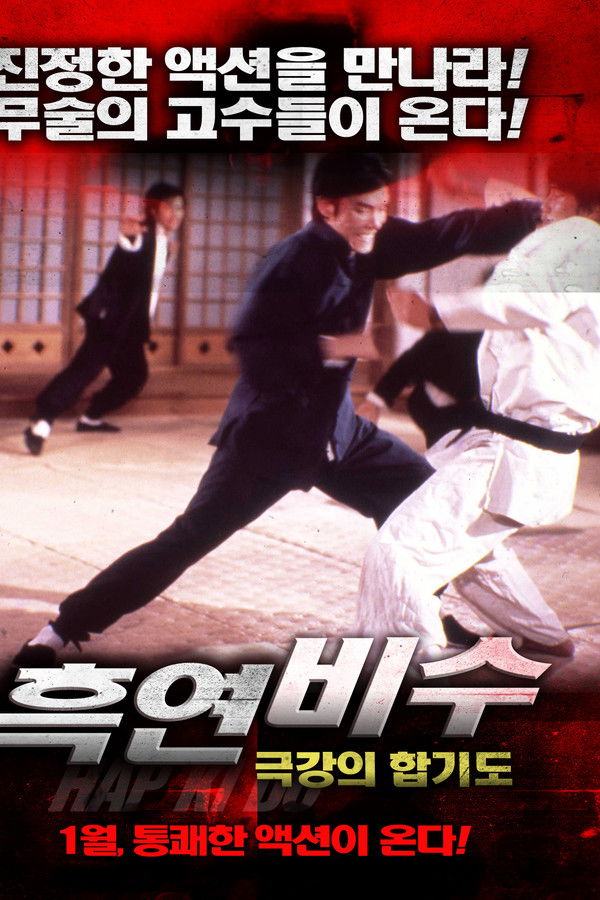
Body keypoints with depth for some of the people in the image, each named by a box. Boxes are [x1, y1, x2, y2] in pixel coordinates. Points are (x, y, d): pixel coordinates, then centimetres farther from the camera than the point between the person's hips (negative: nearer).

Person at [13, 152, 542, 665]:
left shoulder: (370, 246, 0)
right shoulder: (294, 262, -21)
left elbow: (452, 233, 2)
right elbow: (253, 351, -26)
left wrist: (537, 212, -3)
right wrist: (339, 346, -29)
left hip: (337, 430, 8)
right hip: (269, 432, -8)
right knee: (186, 541, -11)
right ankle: (61, 631, -2)